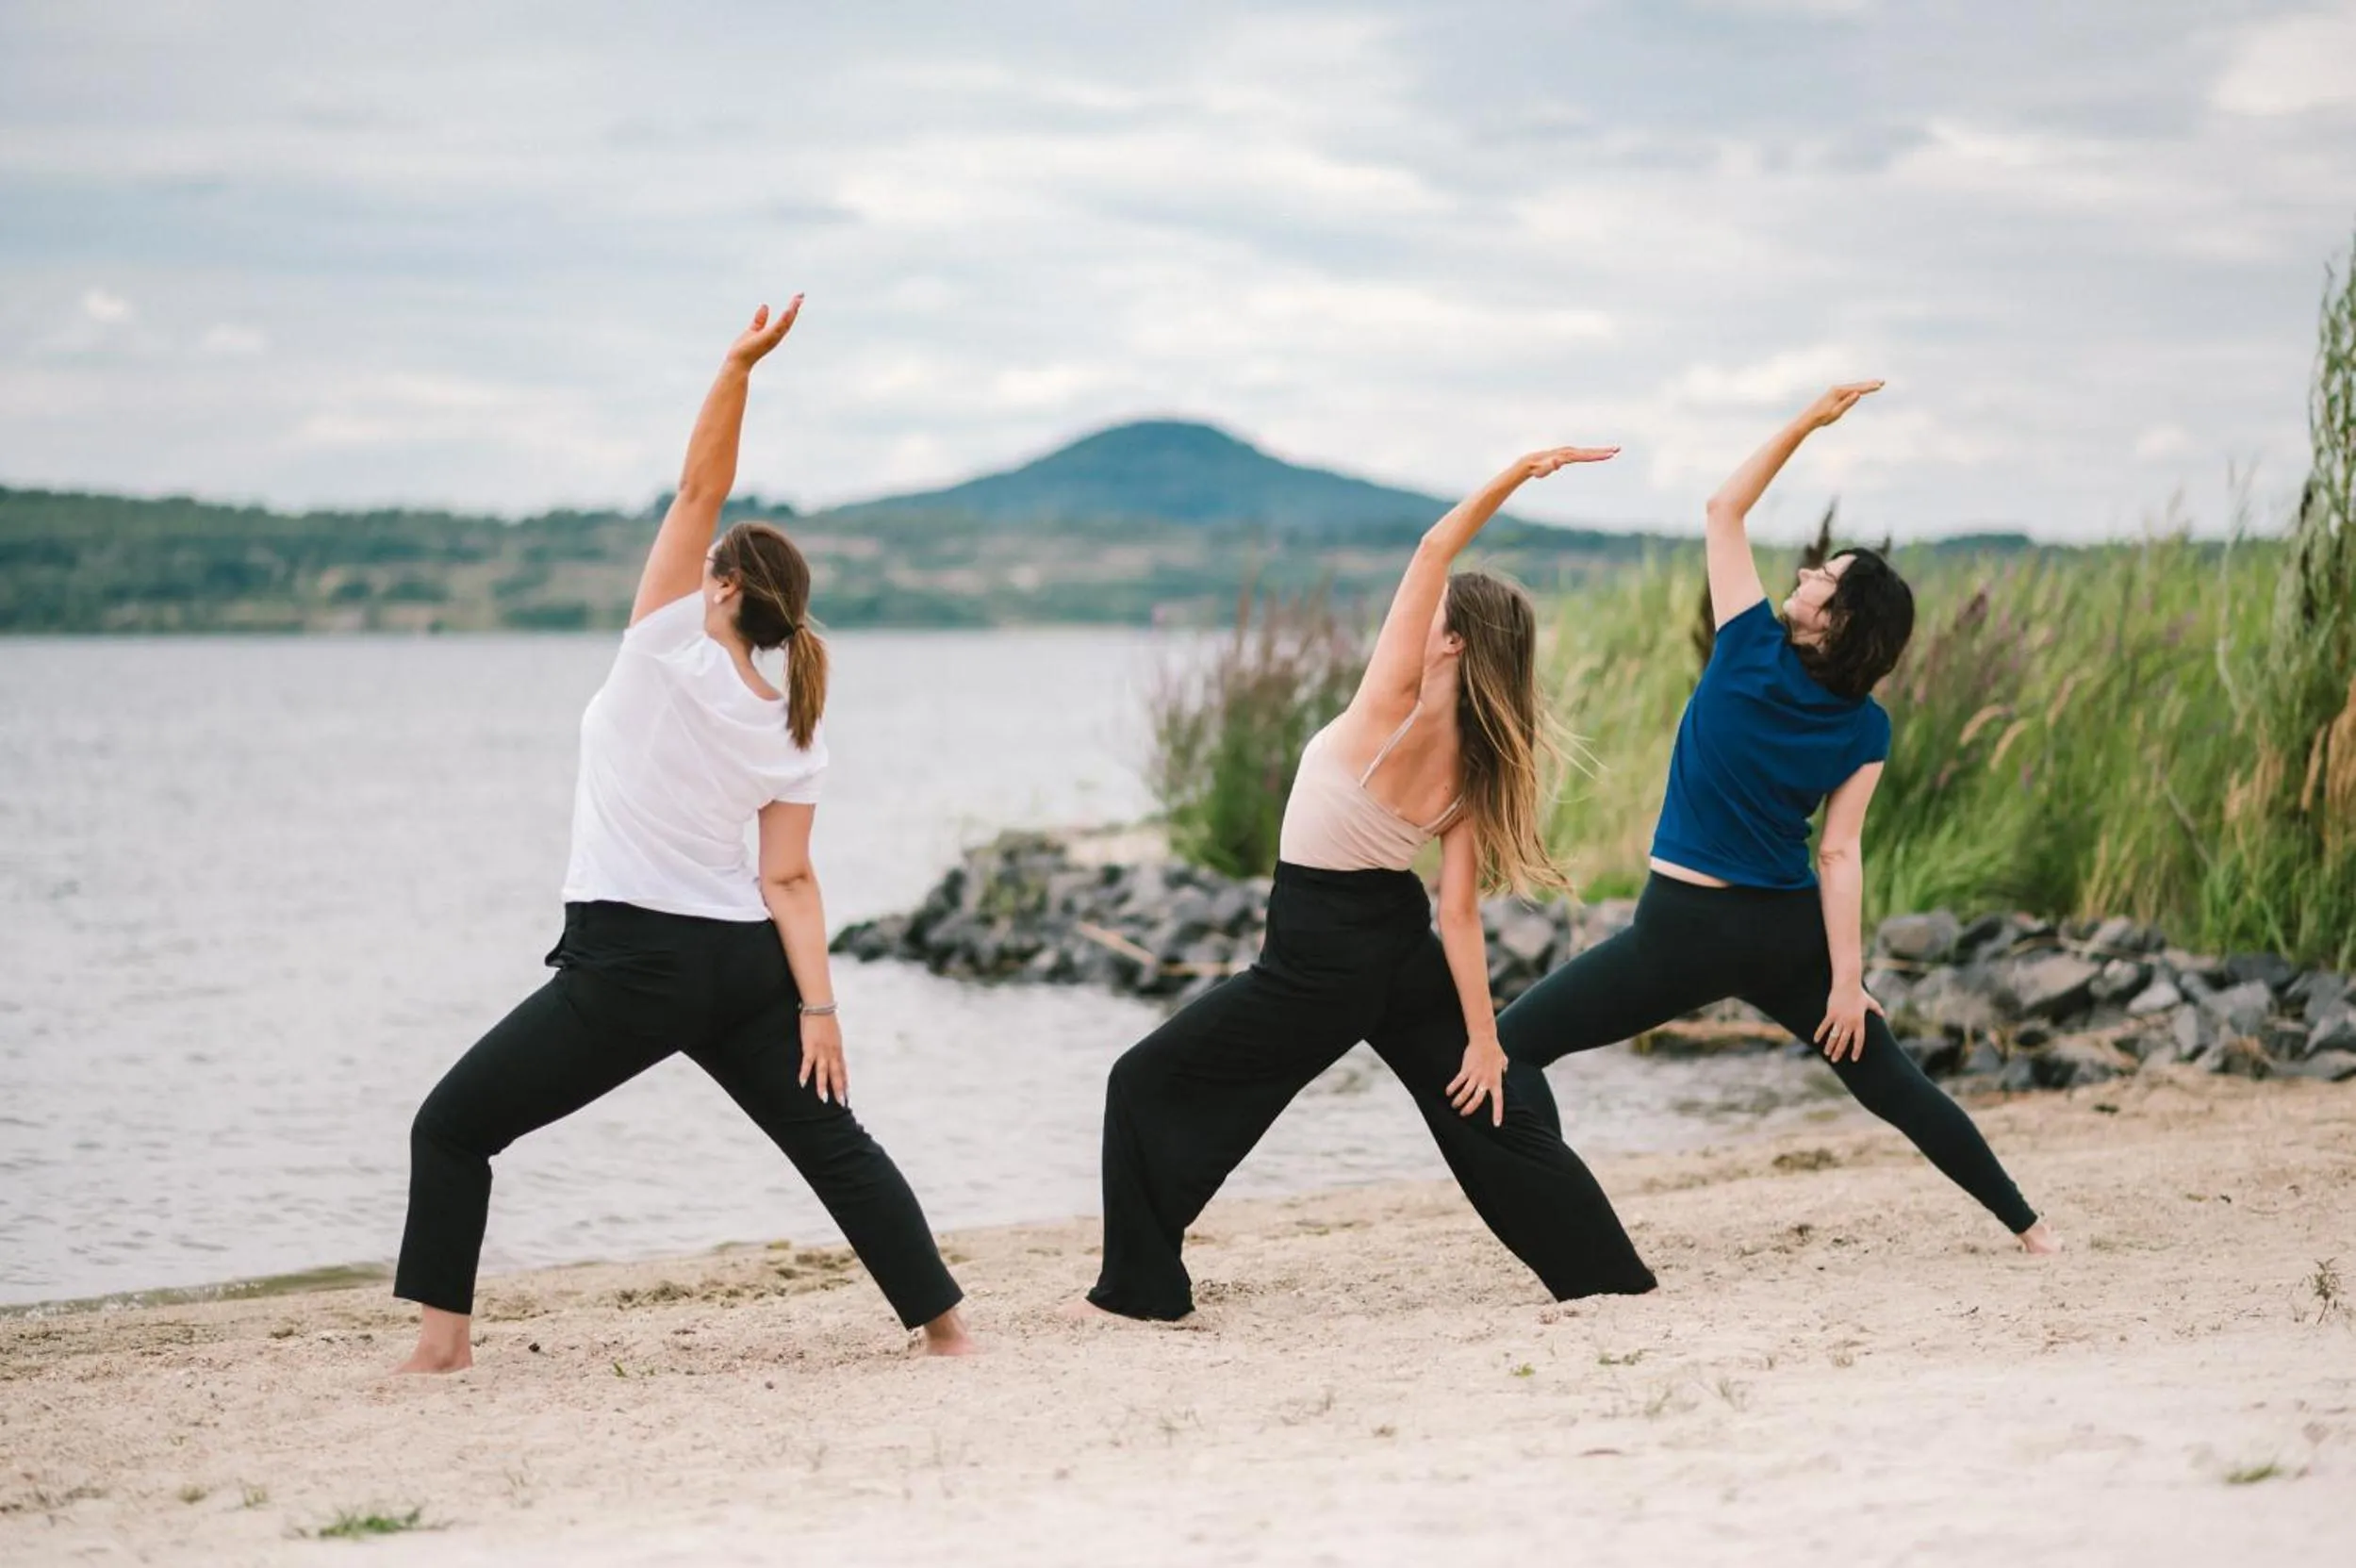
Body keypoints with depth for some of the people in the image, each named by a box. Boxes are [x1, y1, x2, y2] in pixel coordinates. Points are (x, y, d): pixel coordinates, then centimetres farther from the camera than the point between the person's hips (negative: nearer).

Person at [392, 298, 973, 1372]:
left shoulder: (667, 650, -9)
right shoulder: (793, 732, 5)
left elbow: (698, 487, -10)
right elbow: (788, 881, -2)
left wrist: (740, 365, -15)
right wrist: (816, 1006, -4)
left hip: (628, 964, -5)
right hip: (744, 964, 5)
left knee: (452, 1130, 6)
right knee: (833, 1141, 14)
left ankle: (442, 1341, 0)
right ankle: (944, 1325, 11)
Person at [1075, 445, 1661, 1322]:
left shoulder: (1393, 711, -20)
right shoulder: (1470, 766, -4)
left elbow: (1434, 548, -22)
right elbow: (1460, 912, -6)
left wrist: (1517, 473, -23)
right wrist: (1482, 1038, -4)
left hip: (1317, 961, -6)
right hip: (1405, 953, 6)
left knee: (1147, 1087, 6)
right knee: (1488, 1118, 17)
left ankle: (1140, 1291, 5)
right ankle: (1612, 1278, 17)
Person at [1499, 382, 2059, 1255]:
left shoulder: (1748, 651, -10)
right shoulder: (1866, 729, -3)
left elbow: (1724, 508, 0)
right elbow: (1838, 857, -8)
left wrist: (1810, 421, 1)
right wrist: (1847, 977, -6)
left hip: (1684, 928, -4)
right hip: (1788, 932, 4)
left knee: (1512, 1044, 1)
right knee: (1892, 1084, 19)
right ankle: (2028, 1226, 23)